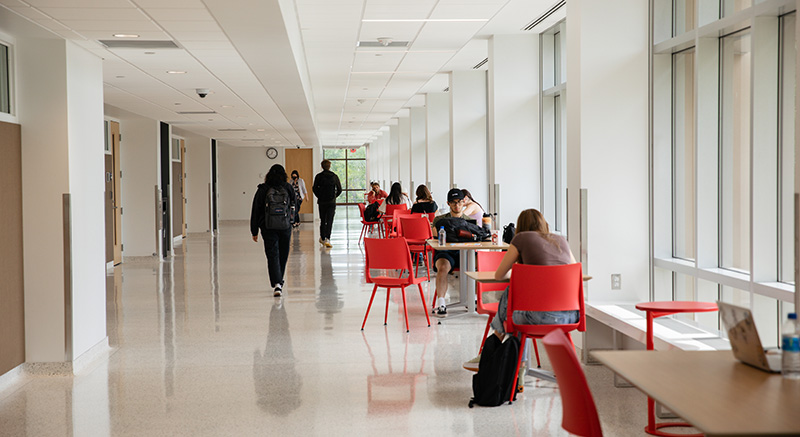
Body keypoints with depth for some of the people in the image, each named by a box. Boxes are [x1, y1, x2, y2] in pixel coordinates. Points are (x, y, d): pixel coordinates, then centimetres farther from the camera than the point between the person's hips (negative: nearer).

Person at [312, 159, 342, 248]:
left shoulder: (318, 176, -3)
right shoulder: (334, 176, -1)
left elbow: (315, 189, -5)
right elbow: (339, 190, 1)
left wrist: (320, 196, 10)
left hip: (321, 202, 1)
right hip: (332, 202, -1)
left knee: (322, 220, 14)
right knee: (329, 221, -3)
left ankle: (322, 238, 22)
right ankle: (327, 239, -17)